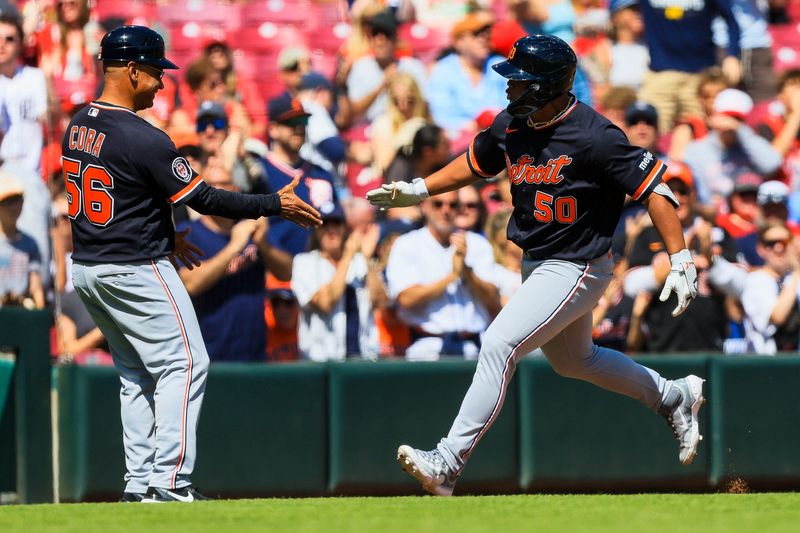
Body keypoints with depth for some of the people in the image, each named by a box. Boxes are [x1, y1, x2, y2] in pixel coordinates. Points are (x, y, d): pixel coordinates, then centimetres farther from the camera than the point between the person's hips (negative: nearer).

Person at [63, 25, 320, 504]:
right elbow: (203, 199, -16)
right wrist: (275, 205, -8)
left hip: (87, 268, 9)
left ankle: (140, 481, 13)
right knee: (184, 363, -3)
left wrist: (163, 235, 25)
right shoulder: (143, 139, -20)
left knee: (136, 373, 16)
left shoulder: (78, 127, 7)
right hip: (136, 271, -9)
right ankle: (168, 480, -10)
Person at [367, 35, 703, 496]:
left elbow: (653, 185, -22)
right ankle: (674, 396, 46)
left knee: (499, 345, -19)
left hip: (577, 270, -9)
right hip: (537, 265, 9)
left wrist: (681, 260, -25)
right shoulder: (511, 124, -2)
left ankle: (448, 462, -19)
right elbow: (475, 163, 17)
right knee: (573, 361, 25)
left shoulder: (593, 137, -25)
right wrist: (418, 190, 7)